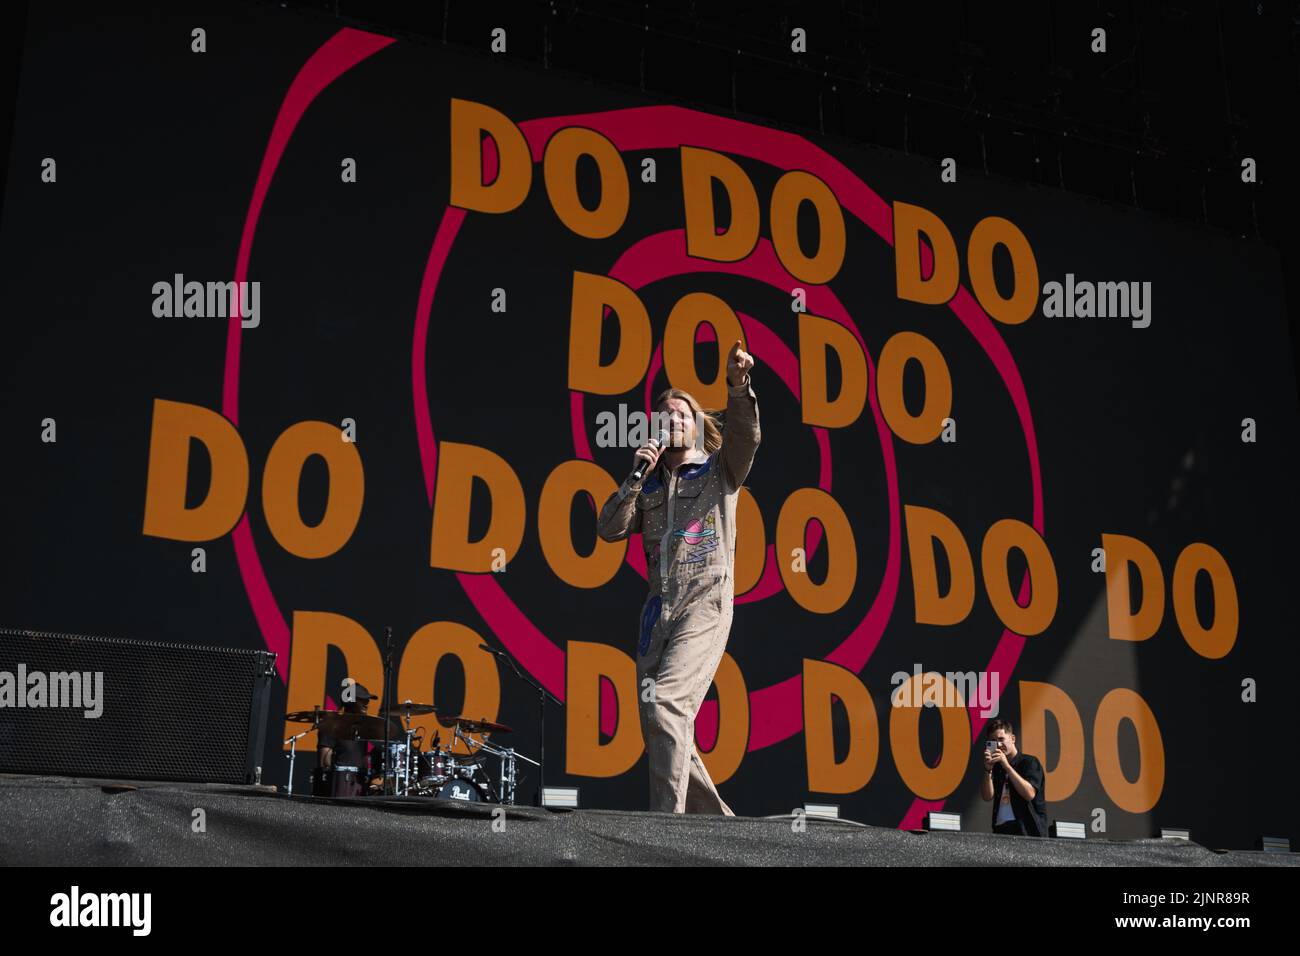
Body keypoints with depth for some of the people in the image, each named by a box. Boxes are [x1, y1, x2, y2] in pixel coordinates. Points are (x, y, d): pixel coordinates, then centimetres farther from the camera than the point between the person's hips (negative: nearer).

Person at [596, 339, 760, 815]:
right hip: (658, 610, 6)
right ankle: (717, 818, 19)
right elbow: (609, 529, 8)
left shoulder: (720, 470, 9)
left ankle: (667, 817, -23)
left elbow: (746, 437, -12)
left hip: (706, 605, -6)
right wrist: (636, 476, -2)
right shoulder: (650, 486, 20)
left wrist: (738, 385, -29)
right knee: (662, 727, 5)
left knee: (664, 703, -24)